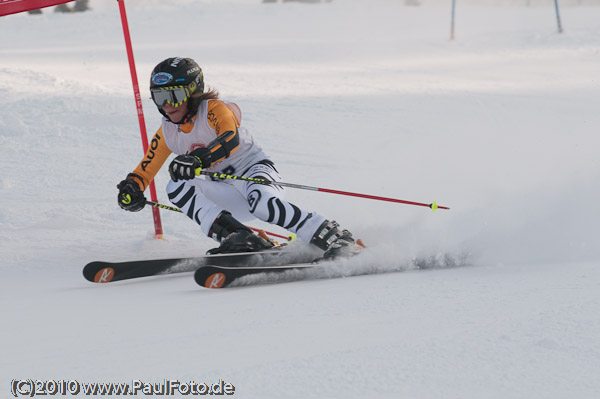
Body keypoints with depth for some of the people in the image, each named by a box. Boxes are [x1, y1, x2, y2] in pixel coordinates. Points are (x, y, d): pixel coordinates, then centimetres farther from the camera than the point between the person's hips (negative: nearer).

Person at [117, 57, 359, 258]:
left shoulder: (214, 109, -12)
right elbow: (145, 169, 15)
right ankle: (239, 238, -30)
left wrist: (198, 159, -51)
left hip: (256, 170, -6)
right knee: (176, 186, -18)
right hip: (228, 197, 6)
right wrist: (131, 188, -9)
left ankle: (335, 239, -33)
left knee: (260, 202, -40)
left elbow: (231, 138, -33)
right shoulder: (167, 133, 7)